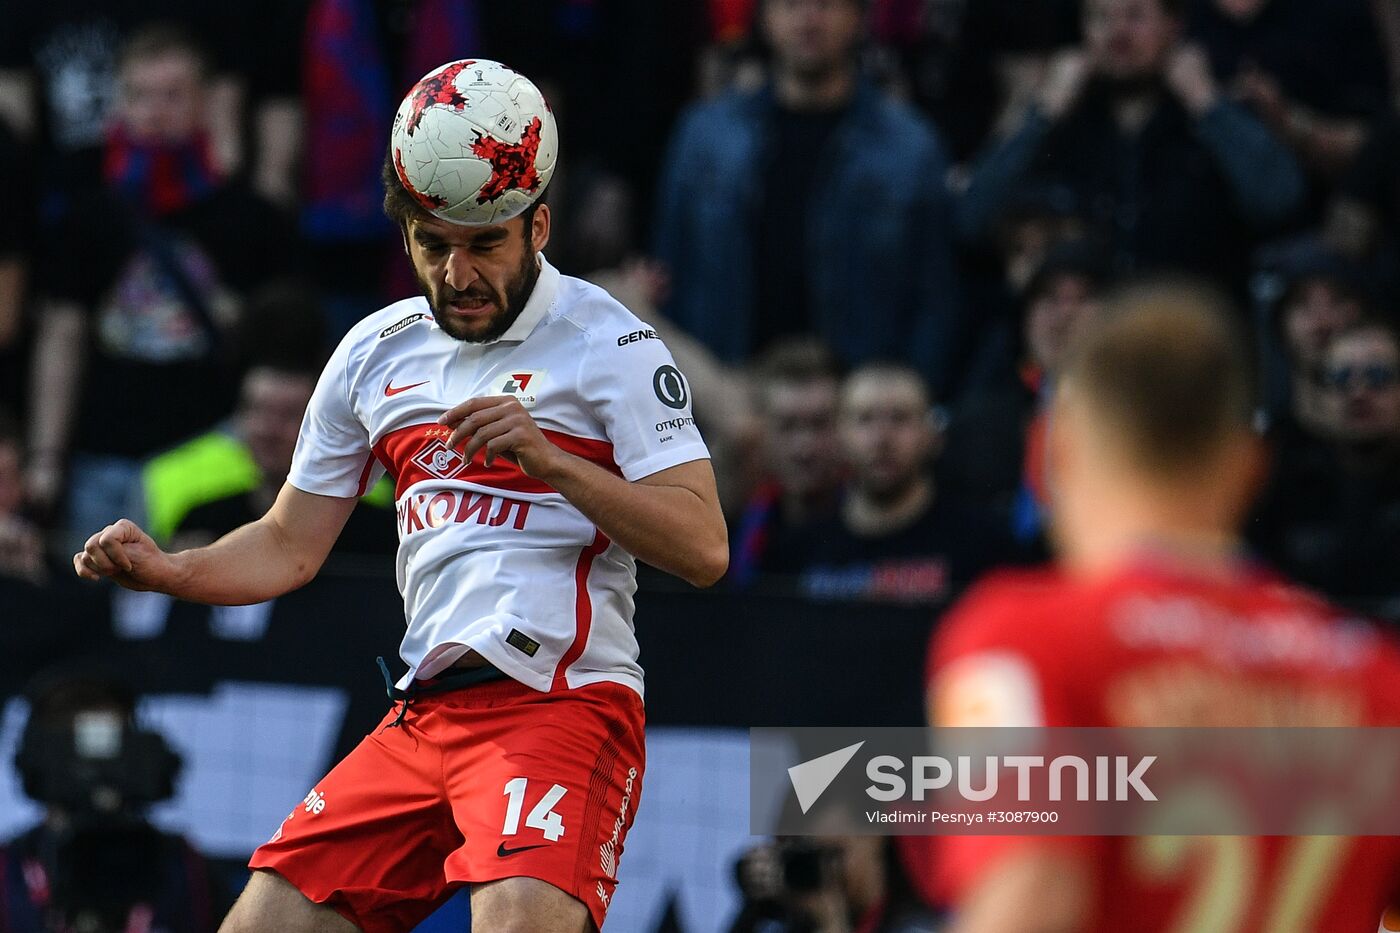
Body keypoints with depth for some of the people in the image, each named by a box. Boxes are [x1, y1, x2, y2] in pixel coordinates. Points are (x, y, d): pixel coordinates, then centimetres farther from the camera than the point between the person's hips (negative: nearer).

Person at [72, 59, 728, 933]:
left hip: (563, 705, -6)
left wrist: (550, 460, -22)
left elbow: (703, 549, -12)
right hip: (422, 719, 6)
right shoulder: (375, 354, 14)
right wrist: (166, 570, 3)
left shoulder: (610, 343, -4)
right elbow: (289, 547, 22)